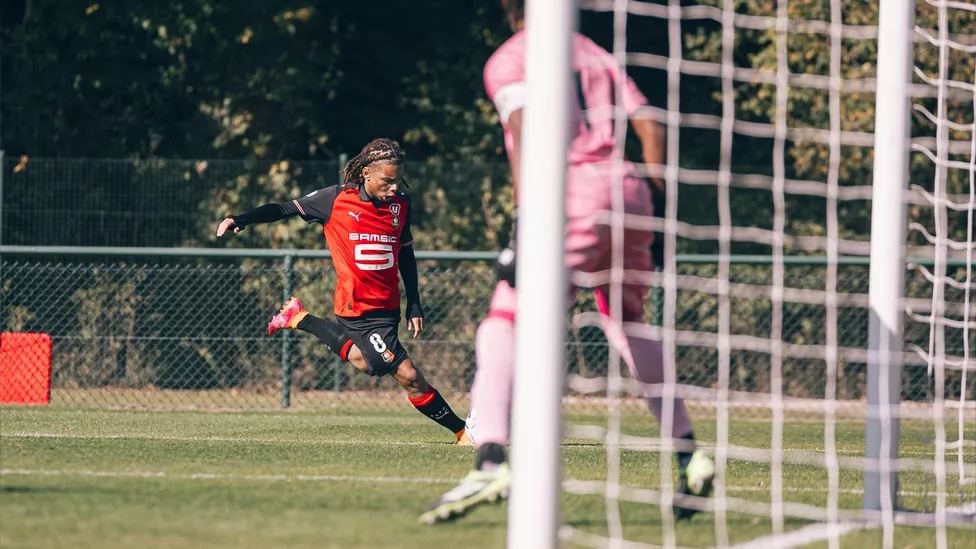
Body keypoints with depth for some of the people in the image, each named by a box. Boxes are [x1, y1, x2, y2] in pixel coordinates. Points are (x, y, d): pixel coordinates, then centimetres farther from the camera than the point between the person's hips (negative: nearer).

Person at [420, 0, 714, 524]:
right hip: (629, 190, 6)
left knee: (502, 328, -7)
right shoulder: (597, 55, 25)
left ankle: (490, 461, -27)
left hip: (575, 196, -6)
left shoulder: (510, 59, 6)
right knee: (629, 328, 25)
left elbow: (527, 133, -10)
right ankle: (688, 456, 23)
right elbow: (650, 129, 19)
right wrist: (656, 209, 23)